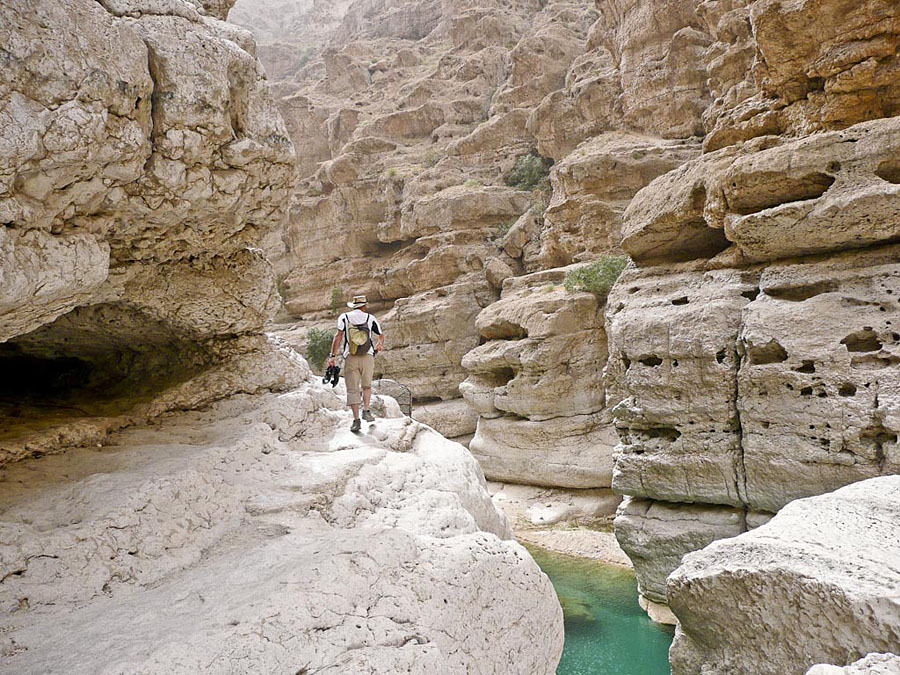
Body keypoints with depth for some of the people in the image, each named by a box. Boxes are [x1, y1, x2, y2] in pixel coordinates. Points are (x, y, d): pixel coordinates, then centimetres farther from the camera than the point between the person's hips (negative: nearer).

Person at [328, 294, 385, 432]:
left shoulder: (344, 317, 5)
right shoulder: (370, 318, 9)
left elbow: (339, 336, -7)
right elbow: (381, 335, 19)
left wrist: (333, 355, -7)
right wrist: (380, 344, 40)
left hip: (350, 358, -1)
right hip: (368, 357, 1)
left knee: (352, 390, 3)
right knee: (367, 386, 18)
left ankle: (356, 419, -3)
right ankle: (366, 410, -3)